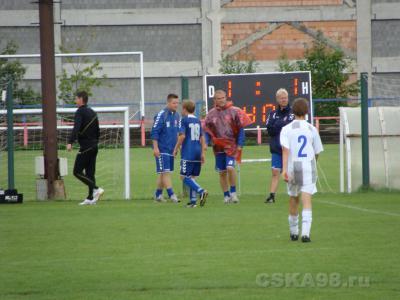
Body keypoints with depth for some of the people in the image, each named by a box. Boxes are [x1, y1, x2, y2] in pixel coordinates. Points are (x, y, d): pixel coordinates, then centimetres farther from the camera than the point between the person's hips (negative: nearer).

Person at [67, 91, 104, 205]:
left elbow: (76, 128, -25)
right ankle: (91, 198, 6)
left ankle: (96, 189, -16)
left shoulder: (80, 112, -10)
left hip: (85, 147, -9)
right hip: (94, 147, 9)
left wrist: (70, 142, -33)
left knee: (77, 171, -6)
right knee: (90, 172, 9)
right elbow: (98, 130, 22)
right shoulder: (92, 112, 16)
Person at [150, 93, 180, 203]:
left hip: (171, 149, 7)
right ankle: (171, 194, -12)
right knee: (166, 171, -9)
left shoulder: (176, 115, 10)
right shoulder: (161, 115, -11)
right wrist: (155, 148, -16)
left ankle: (158, 194, 17)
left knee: (163, 173, 11)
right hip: (162, 149, -7)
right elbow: (154, 132, -12)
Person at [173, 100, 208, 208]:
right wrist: (202, 153, 18)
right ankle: (193, 200, 6)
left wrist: (176, 149, -5)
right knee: (192, 177, 12)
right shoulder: (198, 121, 14)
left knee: (184, 176, -6)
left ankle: (201, 191, -24)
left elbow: (182, 136, -15)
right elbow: (202, 138, 14)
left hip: (188, 153, -7)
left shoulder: (184, 120, -5)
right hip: (197, 152, 7)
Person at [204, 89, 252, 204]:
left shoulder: (234, 111, -4)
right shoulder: (211, 114, 5)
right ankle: (226, 195, 17)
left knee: (230, 168, -19)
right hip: (218, 147, 3)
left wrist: (239, 144, -6)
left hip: (231, 145, -3)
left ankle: (233, 192, -2)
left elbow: (241, 129, -1)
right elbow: (207, 130, 11)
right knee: (222, 172, 6)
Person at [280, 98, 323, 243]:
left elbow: (285, 150, -13)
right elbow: (317, 152, 10)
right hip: (308, 167, -1)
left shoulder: (286, 129, -1)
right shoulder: (312, 129, 4)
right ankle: (305, 232, -23)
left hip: (292, 167, 1)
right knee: (307, 200, -8)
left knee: (293, 199, 17)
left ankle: (294, 232, 29)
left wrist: (284, 169, -19)